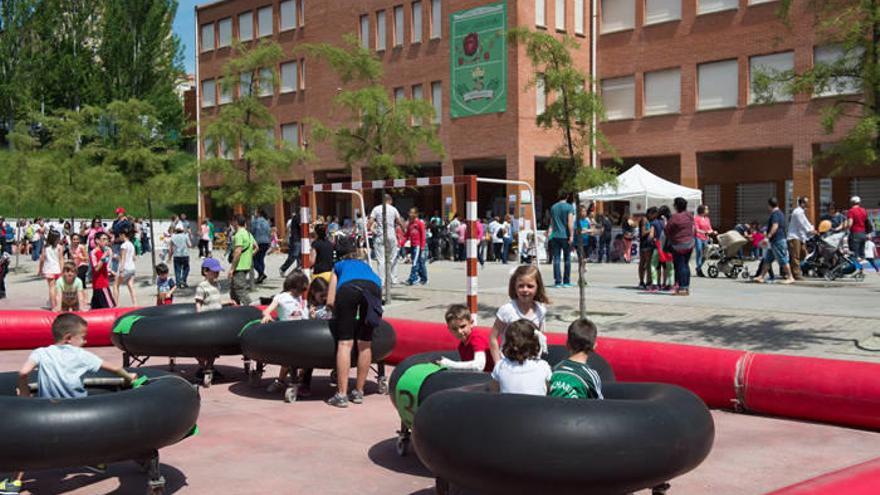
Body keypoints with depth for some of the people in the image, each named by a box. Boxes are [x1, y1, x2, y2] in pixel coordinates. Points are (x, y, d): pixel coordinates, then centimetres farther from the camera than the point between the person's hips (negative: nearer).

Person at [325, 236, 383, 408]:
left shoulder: (338, 266, 34)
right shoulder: (364, 265, 42)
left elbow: (330, 302, 24)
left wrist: (340, 314, 42)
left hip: (348, 288, -2)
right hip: (373, 287, 2)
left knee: (345, 343, -1)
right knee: (364, 344, 12)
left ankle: (341, 395, -6)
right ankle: (358, 392, 19)